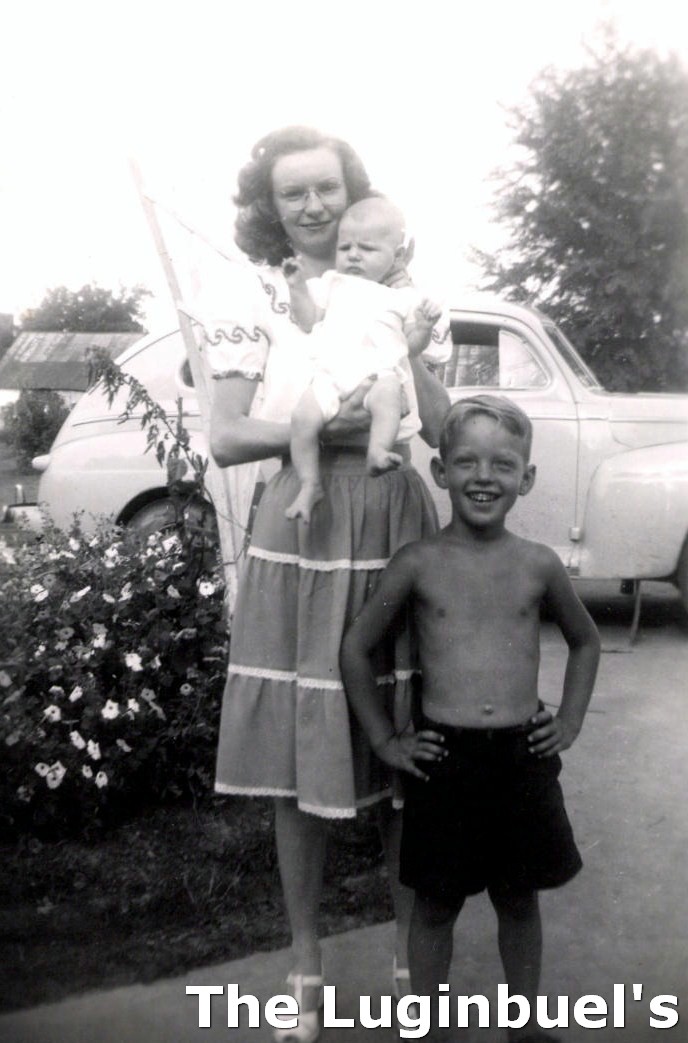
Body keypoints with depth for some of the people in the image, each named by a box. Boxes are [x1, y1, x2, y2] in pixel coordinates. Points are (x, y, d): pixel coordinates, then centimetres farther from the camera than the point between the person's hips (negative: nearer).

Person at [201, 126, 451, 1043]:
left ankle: (410, 949, 26)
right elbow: (225, 439, -5)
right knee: (298, 753, 5)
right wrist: (318, 428, -18)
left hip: (395, 527, 1)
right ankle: (306, 962, 24)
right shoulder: (253, 302, 3)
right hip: (300, 533, -1)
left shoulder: (399, 291, 7)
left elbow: (442, 429, 1)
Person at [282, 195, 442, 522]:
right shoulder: (332, 284, 26)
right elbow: (308, 322, 19)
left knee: (387, 394, -38)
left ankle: (378, 451, -45)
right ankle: (310, 485, -13)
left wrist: (425, 327, -2)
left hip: (381, 375, -1)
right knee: (303, 416, -23)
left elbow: (413, 346, 18)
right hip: (330, 376, 1)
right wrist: (298, 286, 9)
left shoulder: (403, 297, 20)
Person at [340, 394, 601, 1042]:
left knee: (519, 899, 17)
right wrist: (384, 739, 0)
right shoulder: (417, 564, -6)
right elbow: (355, 650, 1)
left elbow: (585, 642, 16)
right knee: (435, 904, 13)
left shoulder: (538, 566, -1)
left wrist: (570, 720, 8)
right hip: (443, 756, -1)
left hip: (523, 754, 2)